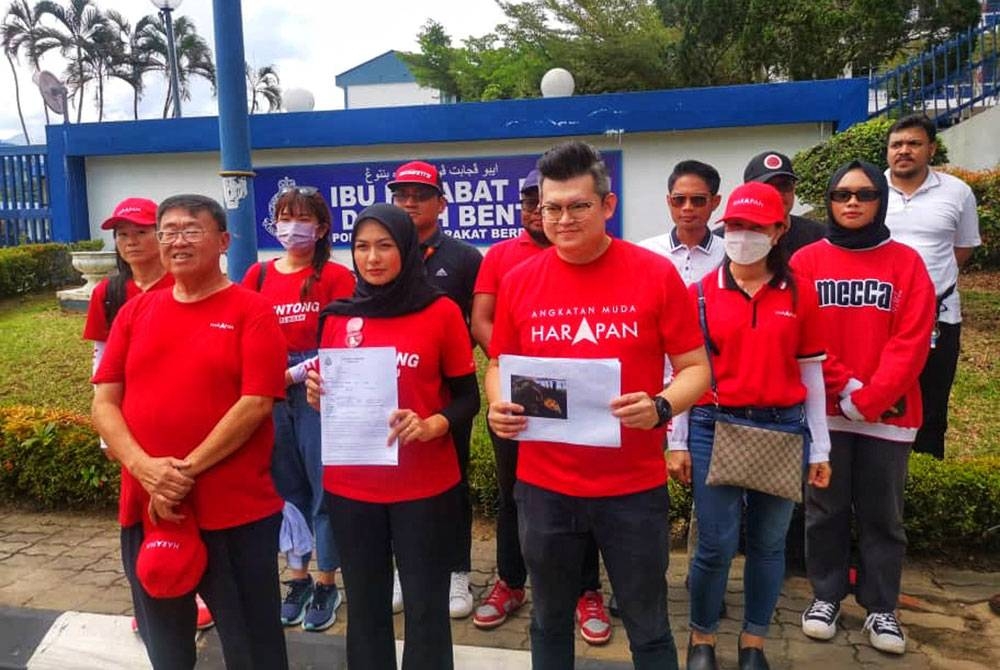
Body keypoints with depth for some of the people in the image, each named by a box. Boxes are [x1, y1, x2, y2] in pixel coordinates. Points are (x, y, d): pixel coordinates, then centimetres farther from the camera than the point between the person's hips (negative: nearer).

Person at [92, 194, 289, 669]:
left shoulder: (251, 311, -6)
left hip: (236, 510, -5)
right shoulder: (135, 311, 9)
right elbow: (103, 403, 5)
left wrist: (187, 470, -17)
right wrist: (145, 468, -12)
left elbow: (255, 404, -14)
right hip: (145, 507, 5)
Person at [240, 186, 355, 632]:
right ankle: (297, 579, 25)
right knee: (286, 486, 12)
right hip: (270, 393, 4)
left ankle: (325, 584, 15)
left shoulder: (336, 276, -3)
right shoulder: (259, 274, 10)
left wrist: (297, 373, -16)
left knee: (325, 486, 1)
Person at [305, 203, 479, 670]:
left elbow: (467, 398, -1)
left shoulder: (441, 312, -5)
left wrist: (430, 426, -20)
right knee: (365, 608, 13)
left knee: (425, 609, 5)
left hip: (425, 487, -3)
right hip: (349, 488, 3)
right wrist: (316, 395, -8)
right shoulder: (338, 317, 5)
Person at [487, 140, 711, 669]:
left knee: (648, 628, 14)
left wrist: (660, 407, -23)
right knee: (550, 620, 20)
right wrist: (498, 406, -11)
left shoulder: (656, 274, -7)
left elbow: (695, 369, -2)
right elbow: (498, 366, 11)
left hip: (635, 487, -2)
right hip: (543, 486, 2)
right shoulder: (518, 281, 0)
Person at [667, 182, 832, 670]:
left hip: (783, 429, 2)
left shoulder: (799, 294, 4)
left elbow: (811, 373, 6)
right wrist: (677, 442, -1)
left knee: (769, 543, 11)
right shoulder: (700, 294, 0)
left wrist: (820, 448, 6)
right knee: (716, 544, 2)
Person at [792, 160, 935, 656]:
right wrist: (845, 389, -13)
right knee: (825, 510, 10)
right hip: (824, 412, 0)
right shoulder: (807, 261, 1)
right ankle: (825, 596, 25)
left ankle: (881, 608, 24)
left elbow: (911, 342, -6)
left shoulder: (906, 262, 2)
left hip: (889, 415, 0)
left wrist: (868, 400, -13)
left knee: (882, 514, 9)